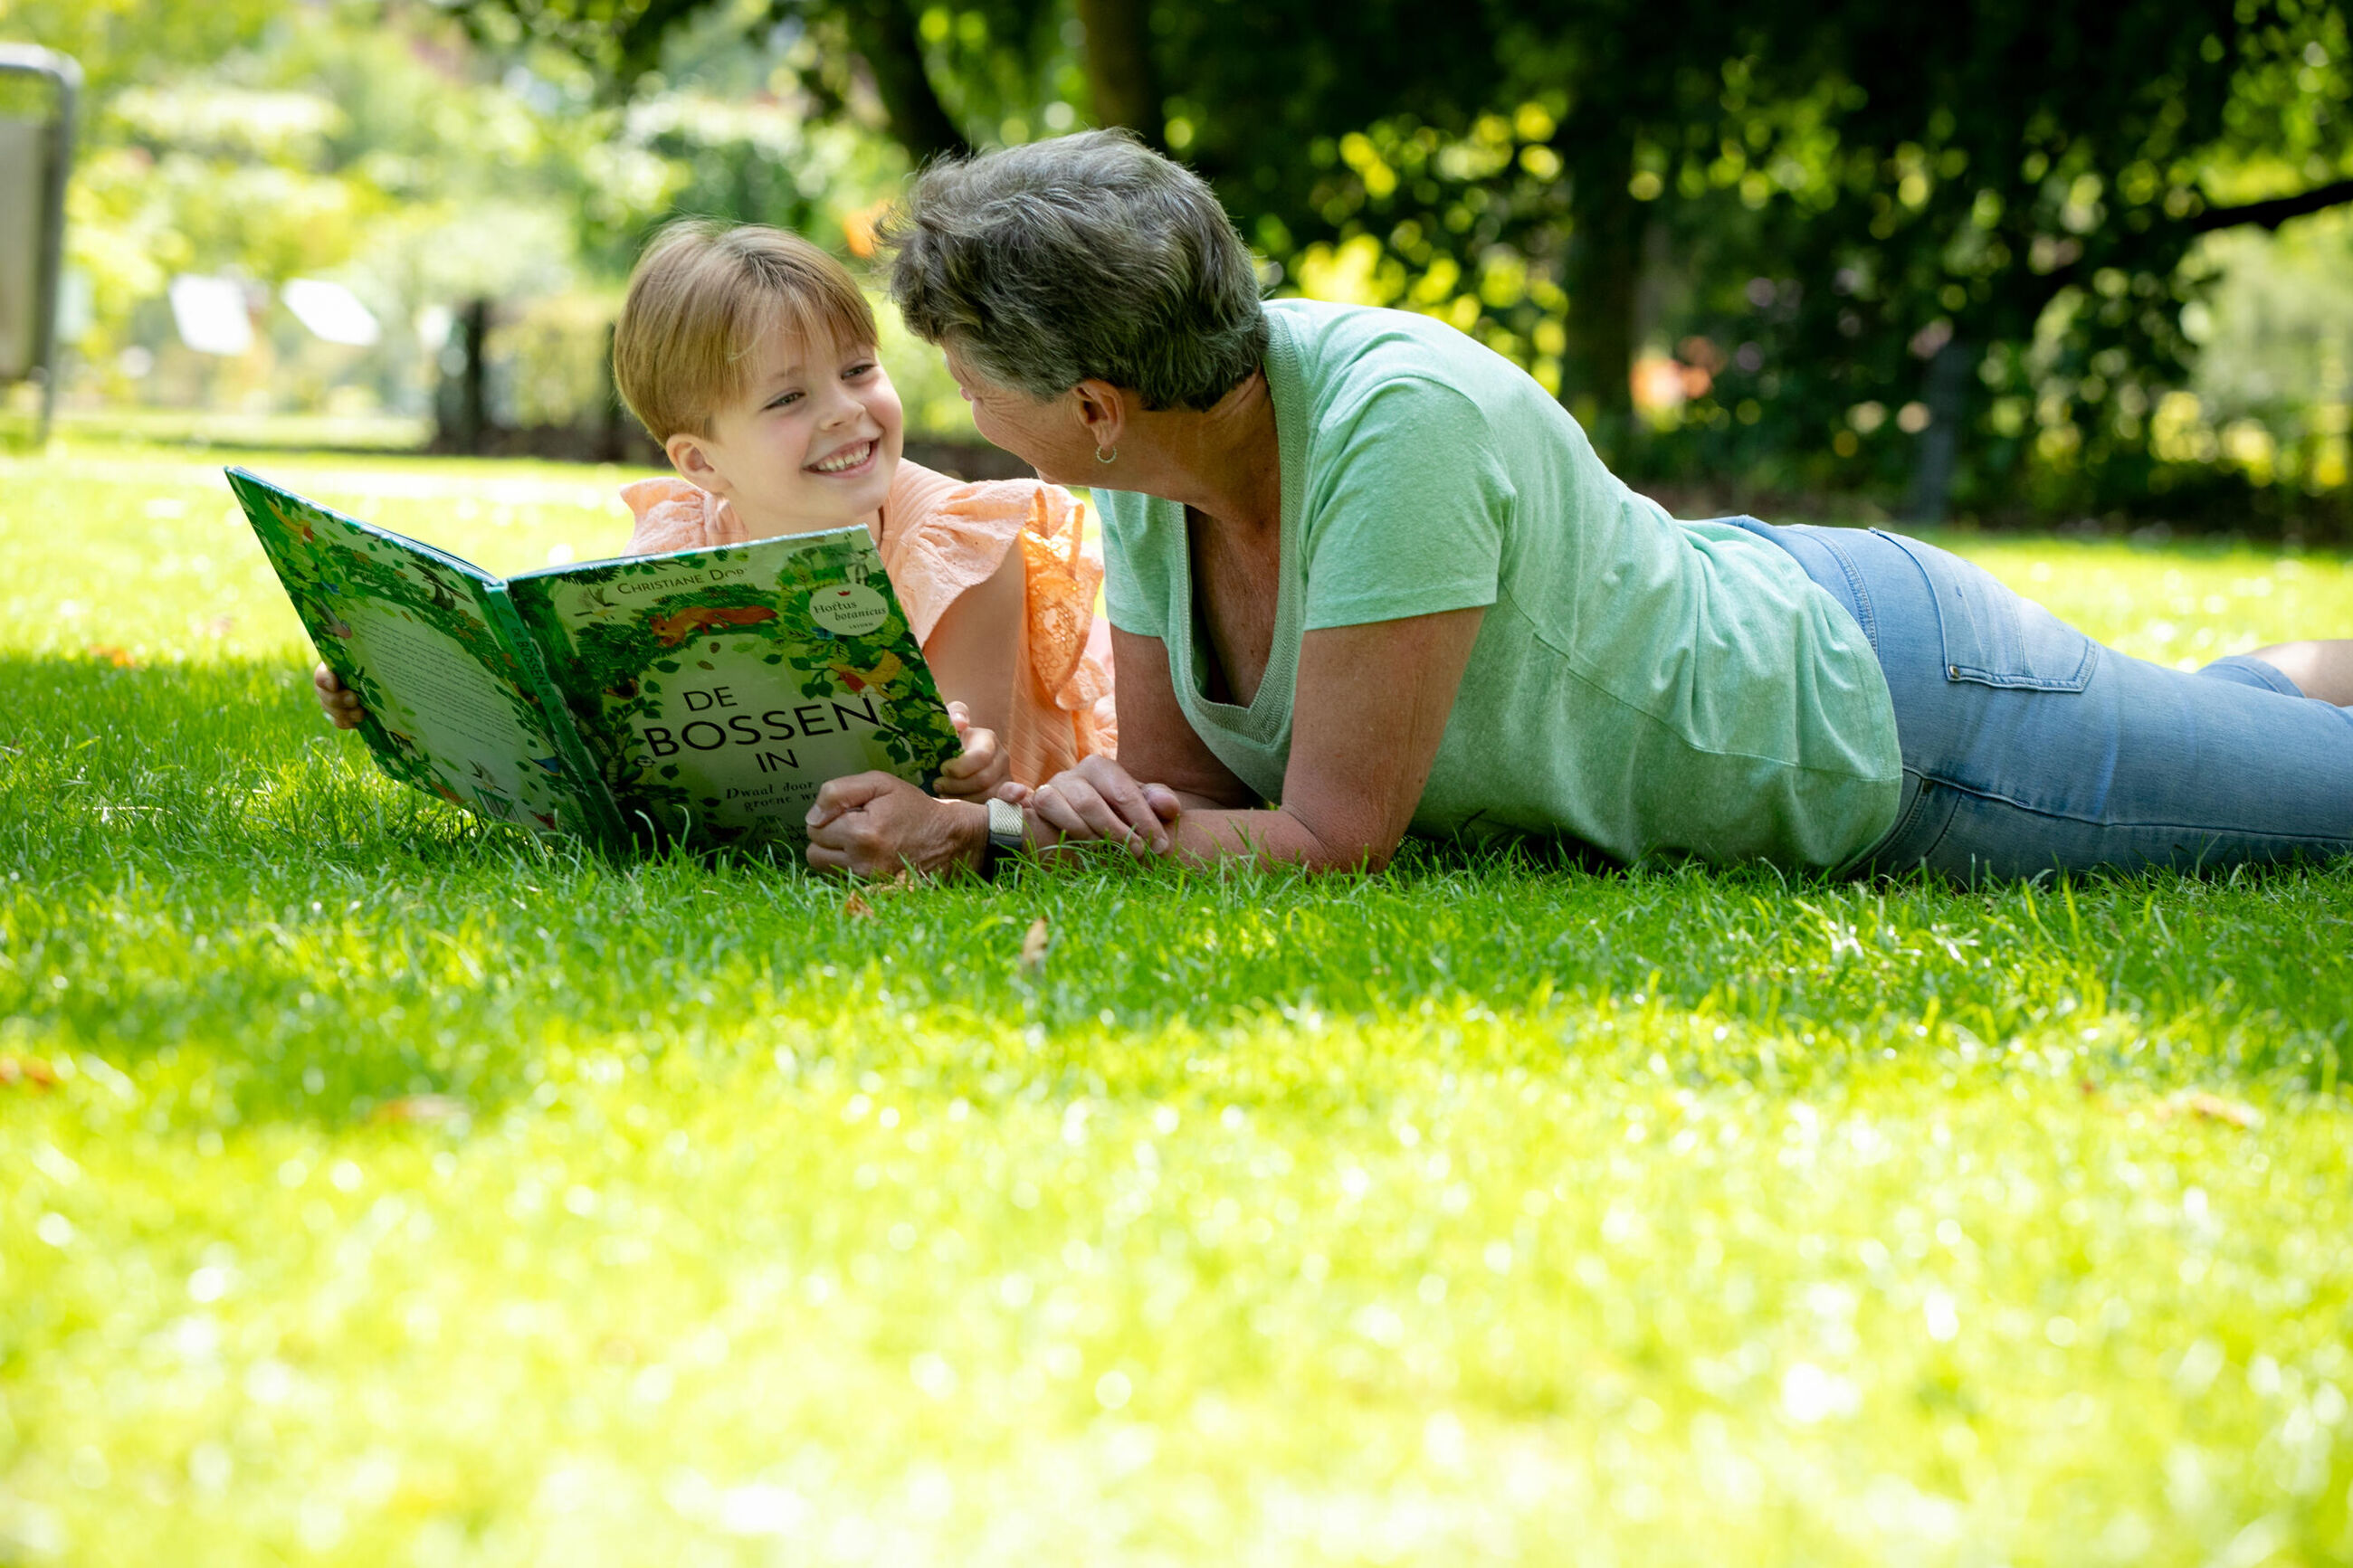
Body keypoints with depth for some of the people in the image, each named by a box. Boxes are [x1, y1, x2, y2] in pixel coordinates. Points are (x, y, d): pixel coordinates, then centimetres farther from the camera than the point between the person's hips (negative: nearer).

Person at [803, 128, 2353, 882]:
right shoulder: (1153, 472, -15)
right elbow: (1181, 779, -5)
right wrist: (1068, 800, -27)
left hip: (1882, 689, -7)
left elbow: (1334, 835, -33)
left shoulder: (1394, 419, -38)